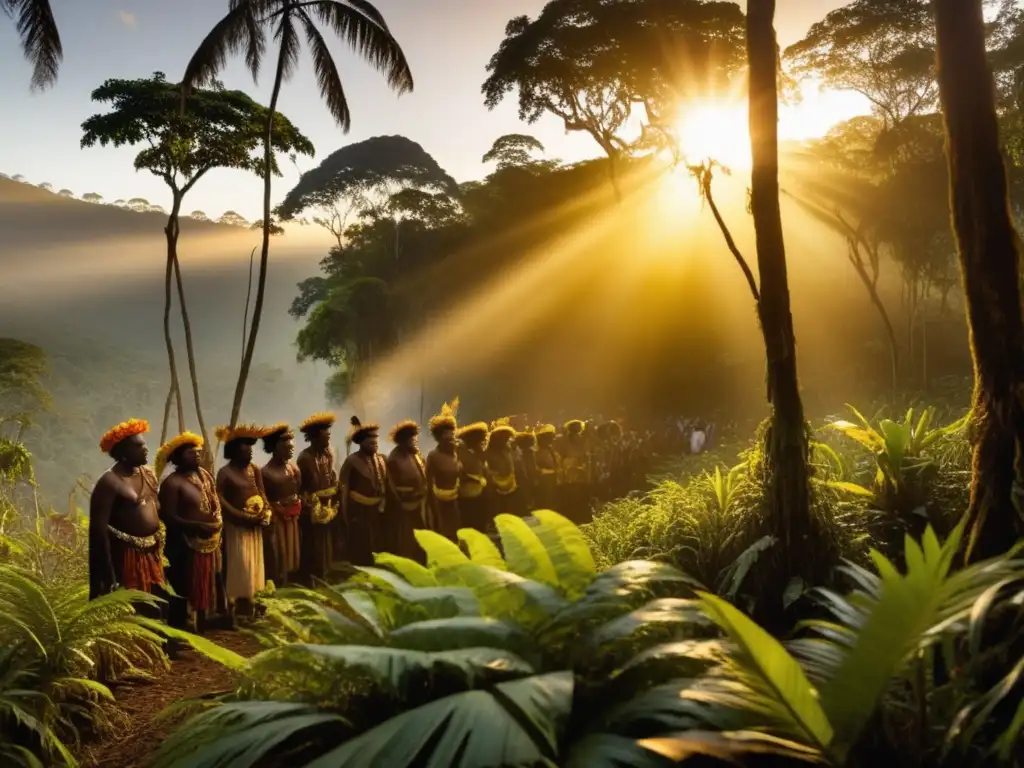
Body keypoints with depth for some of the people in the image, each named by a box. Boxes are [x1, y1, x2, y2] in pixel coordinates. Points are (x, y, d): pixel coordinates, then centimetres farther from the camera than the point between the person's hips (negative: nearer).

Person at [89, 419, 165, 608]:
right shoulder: (109, 482, -17)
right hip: (125, 555, -8)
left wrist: (160, 549, 14)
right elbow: (98, 528, -20)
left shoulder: (148, 474, 7)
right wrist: (108, 572, -21)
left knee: (153, 611, 17)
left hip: (151, 554, 8)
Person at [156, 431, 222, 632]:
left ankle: (201, 627, 27)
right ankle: (183, 630, 9)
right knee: (185, 591, -1)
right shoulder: (172, 483, -14)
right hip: (185, 545, -8)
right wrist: (198, 526, -23)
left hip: (208, 543, 8)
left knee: (205, 587, 15)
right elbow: (169, 517, -19)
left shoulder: (205, 476, 10)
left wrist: (217, 524, -2)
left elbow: (215, 505, 16)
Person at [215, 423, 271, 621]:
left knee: (255, 564, 11)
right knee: (239, 565, -4)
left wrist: (264, 513, -7)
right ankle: (238, 605, 4)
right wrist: (240, 516, -18)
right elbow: (220, 499, -14)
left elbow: (261, 493, 9)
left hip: (255, 524, 6)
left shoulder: (254, 469, 6)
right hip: (236, 525, -6)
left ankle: (250, 603, 22)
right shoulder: (225, 472, -10)